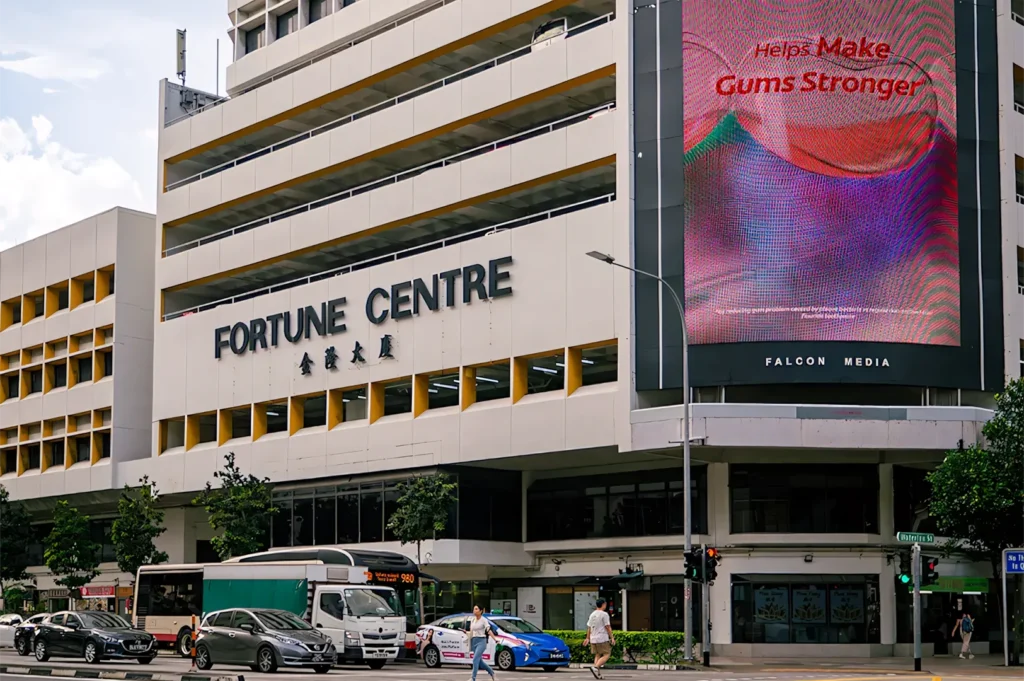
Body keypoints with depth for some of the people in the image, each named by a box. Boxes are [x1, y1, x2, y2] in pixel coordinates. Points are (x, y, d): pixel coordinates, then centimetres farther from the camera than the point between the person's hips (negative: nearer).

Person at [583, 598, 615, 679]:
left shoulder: (592, 614, 13)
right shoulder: (604, 614, -9)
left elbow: (589, 627, 15)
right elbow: (608, 627, -11)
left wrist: (587, 638, 21)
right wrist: (612, 638, -7)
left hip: (593, 639, 7)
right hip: (602, 639, -7)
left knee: (597, 655, 13)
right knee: (606, 655, -2)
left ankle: (598, 673, 6)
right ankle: (595, 667, -20)